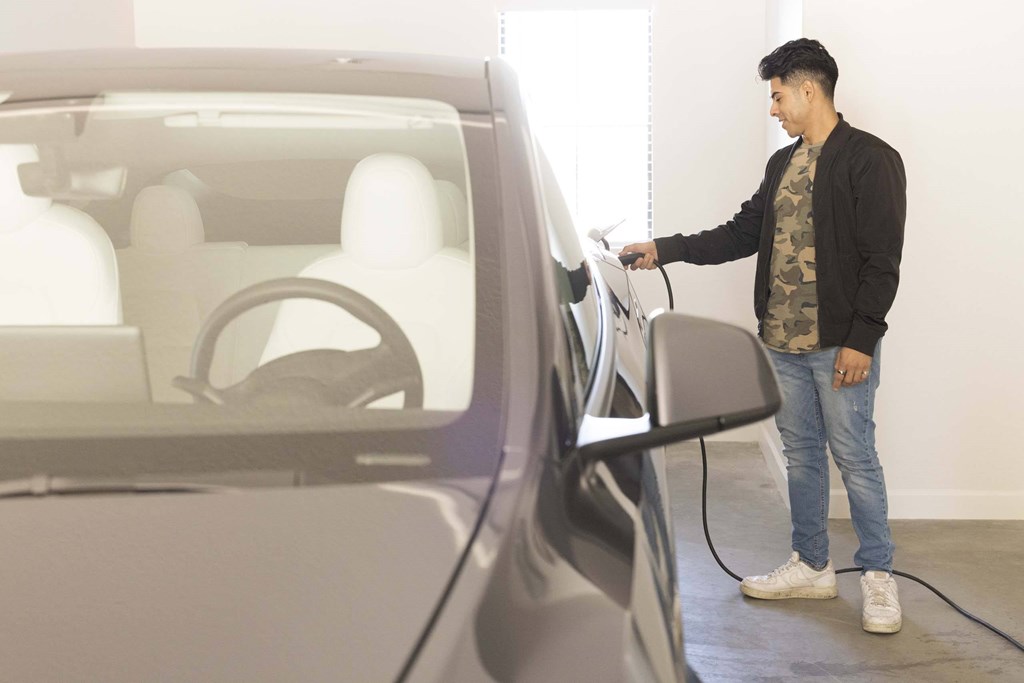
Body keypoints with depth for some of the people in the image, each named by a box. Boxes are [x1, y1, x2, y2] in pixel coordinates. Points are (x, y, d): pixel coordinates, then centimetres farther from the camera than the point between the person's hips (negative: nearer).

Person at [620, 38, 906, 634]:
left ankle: (879, 577, 13)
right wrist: (665, 249, 9)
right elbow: (742, 234, 17)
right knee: (802, 455, 14)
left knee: (855, 458, -1)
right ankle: (813, 567, 26)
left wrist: (861, 339, -17)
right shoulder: (783, 165, 15)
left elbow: (882, 259, -13)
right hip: (784, 342, 8)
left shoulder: (870, 159, -9)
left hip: (842, 345, -7)